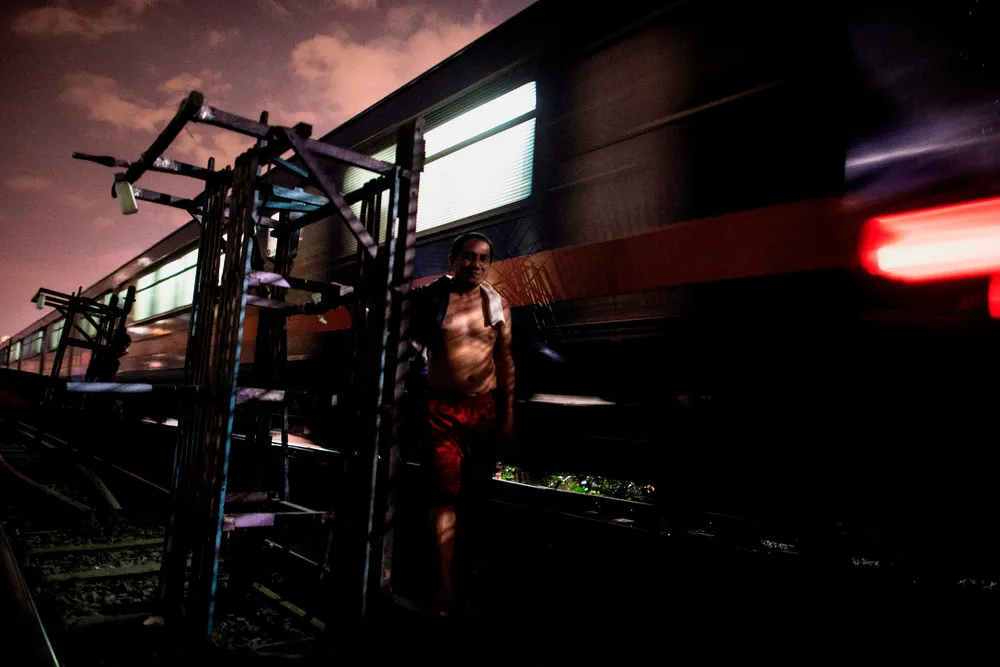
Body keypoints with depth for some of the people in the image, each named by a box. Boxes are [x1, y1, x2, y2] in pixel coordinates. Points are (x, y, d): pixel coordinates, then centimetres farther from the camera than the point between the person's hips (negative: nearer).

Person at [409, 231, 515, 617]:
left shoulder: (497, 305, 6)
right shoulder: (430, 299, -1)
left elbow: (505, 361, 9)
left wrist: (508, 412, 7)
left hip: (484, 407, 3)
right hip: (442, 408, -3)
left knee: (474, 491, 12)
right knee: (445, 495, -5)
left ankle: (461, 555, 32)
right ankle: (446, 588, -1)